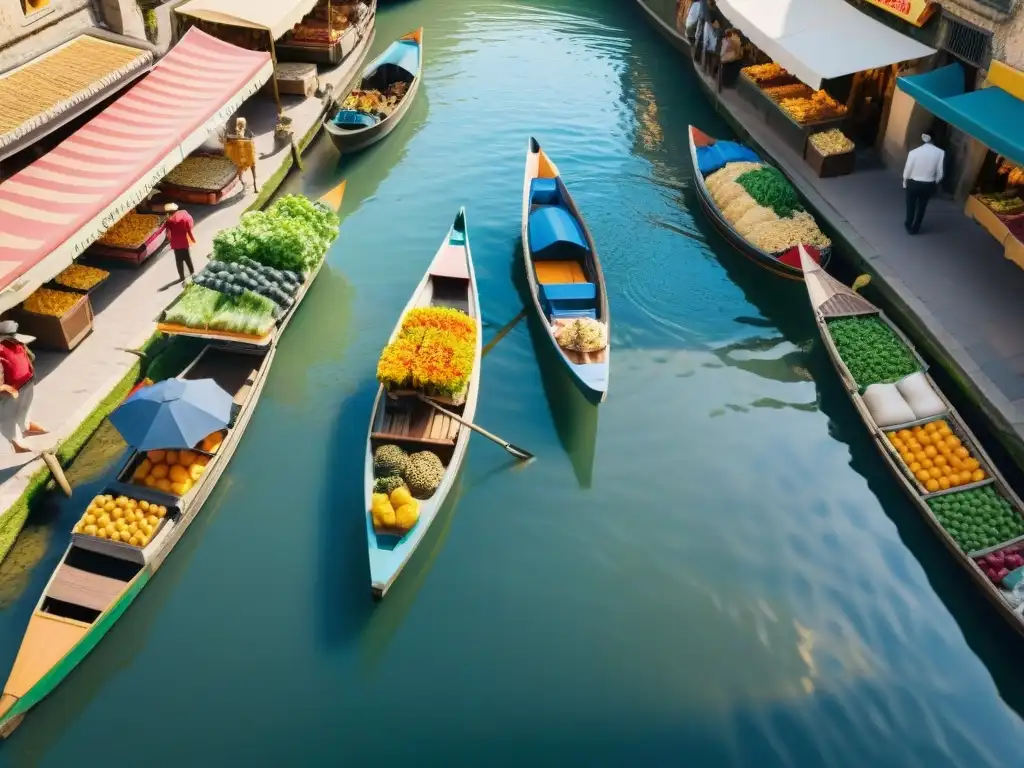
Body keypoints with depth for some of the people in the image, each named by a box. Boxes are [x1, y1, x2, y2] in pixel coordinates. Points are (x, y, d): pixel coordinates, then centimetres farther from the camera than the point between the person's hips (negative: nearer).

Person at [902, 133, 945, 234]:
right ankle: (915, 228, 36)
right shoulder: (940, 153, -13)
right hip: (928, 185, 1)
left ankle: (909, 226, 39)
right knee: (921, 206, 22)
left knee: (911, 205, 22)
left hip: (913, 183, -1)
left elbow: (907, 170, -10)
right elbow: (940, 173, -8)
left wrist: (905, 182, 8)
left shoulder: (914, 152, -17)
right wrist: (935, 184, 10)